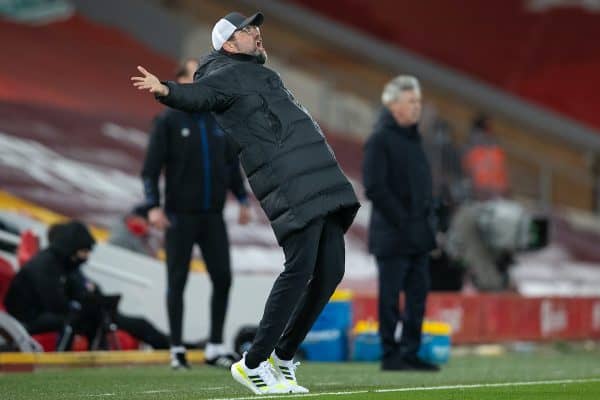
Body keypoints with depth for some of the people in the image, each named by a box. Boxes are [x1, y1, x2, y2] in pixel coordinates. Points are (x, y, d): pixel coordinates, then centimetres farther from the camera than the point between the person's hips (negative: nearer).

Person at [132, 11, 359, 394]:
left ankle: (282, 356, 15)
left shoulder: (259, 73, 26)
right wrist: (166, 90, -42)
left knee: (330, 271, 5)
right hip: (291, 187, -9)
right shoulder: (228, 74, -2)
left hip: (320, 183, 9)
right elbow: (199, 94, -22)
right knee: (299, 269, -15)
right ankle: (253, 363, -9)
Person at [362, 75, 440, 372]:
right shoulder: (380, 139, -11)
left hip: (417, 234, 8)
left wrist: (427, 218, 12)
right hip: (393, 235, -8)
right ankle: (390, 356, 4)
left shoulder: (412, 136, 15)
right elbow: (374, 188, -17)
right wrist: (401, 220, -17)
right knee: (391, 297, -2)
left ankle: (411, 353, 15)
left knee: (418, 294, 9)